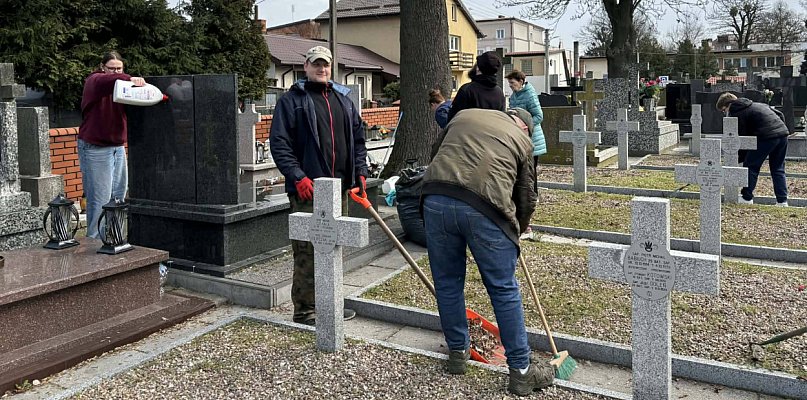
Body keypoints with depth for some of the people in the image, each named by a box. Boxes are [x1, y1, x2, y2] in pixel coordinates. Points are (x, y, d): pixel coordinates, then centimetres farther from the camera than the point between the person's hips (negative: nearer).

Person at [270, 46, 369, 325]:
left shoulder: (343, 100, 17)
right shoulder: (291, 100, -2)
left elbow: (358, 138, 22)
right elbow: (279, 144, -8)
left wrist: (360, 172, 10)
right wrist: (297, 177, -18)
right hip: (307, 189, -6)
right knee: (307, 251, -4)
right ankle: (304, 310, 6)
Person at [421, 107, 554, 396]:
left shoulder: (464, 115, 27)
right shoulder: (522, 139, 19)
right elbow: (526, 198, 21)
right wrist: (517, 230, 39)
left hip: (436, 199, 3)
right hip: (484, 208, -3)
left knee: (447, 283, 18)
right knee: (504, 291, 8)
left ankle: (457, 353, 34)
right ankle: (521, 371, 17)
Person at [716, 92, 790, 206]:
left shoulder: (737, 114, 2)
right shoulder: (757, 105, 27)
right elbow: (780, 114, 26)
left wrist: (740, 158, 5)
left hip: (766, 137, -8)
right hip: (783, 134, 8)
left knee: (750, 166, 5)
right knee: (778, 170, 14)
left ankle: (747, 198, 8)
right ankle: (782, 201, 13)